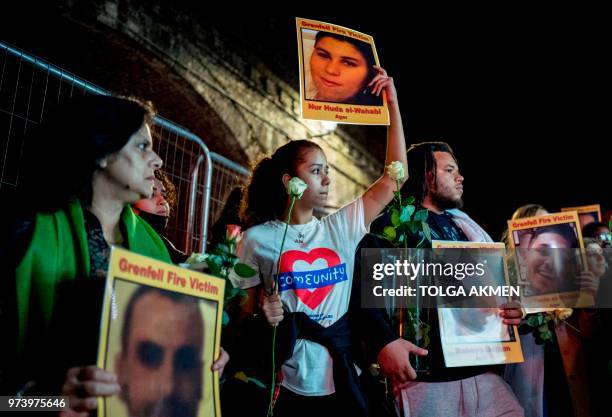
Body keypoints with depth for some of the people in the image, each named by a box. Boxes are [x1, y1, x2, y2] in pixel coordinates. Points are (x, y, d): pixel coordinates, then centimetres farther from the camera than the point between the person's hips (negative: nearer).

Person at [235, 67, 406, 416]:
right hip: (286, 388, -3)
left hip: (342, 383, 3)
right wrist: (259, 315, -19)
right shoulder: (257, 239, -4)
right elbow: (243, 307, 4)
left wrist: (393, 103, 2)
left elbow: (394, 179, 2)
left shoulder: (342, 228, 4)